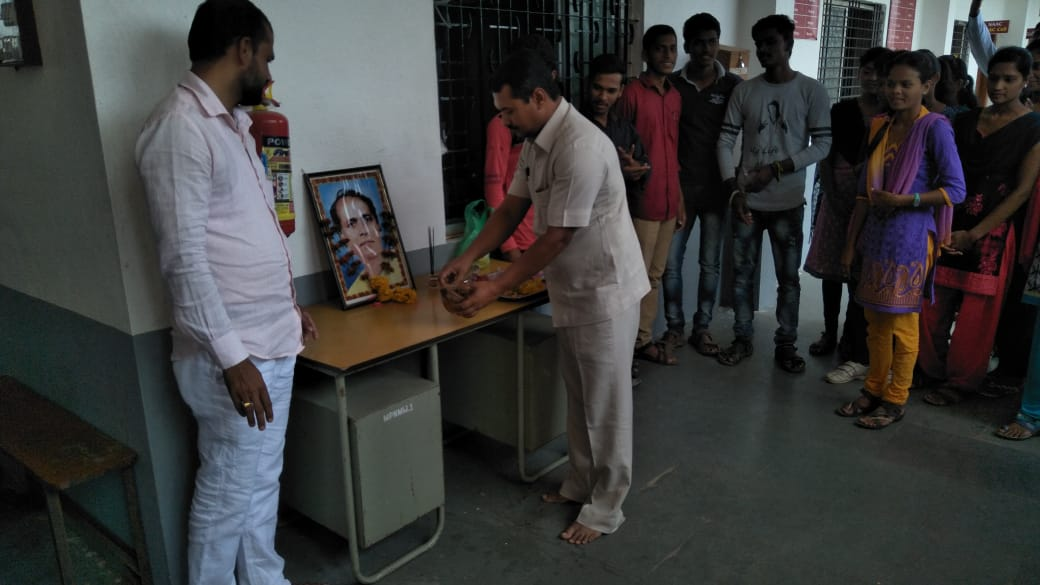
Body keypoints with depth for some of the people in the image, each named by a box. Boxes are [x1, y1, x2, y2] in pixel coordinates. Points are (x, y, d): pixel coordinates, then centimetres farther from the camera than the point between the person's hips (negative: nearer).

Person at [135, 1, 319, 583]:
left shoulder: (231, 122, 12)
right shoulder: (181, 127, -17)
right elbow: (185, 259, -21)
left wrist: (289, 305, 21)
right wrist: (233, 358, -22)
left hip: (272, 340, 9)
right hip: (236, 354, -9)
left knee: (263, 482, 20)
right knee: (230, 492, 7)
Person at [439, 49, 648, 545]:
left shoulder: (581, 148, -27)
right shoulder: (537, 141, 4)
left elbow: (556, 239, -25)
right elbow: (511, 210, 9)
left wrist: (494, 290, -22)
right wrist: (467, 259, -2)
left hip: (604, 290, -9)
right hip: (570, 289, 9)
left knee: (605, 403, 4)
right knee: (578, 396, 20)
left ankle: (606, 507, 20)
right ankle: (581, 482, 38)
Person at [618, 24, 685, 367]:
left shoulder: (675, 97, 12)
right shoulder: (632, 94, -9)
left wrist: (679, 200, 15)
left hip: (668, 202, 7)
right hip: (642, 202, -7)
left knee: (655, 275, 12)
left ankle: (643, 338, 22)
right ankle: (631, 343, 10)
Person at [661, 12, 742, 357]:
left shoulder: (733, 85, -1)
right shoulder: (672, 85, 0)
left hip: (716, 189, 0)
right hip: (679, 187, 0)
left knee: (710, 264, 8)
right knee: (671, 262, 3)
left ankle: (702, 328, 21)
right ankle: (675, 326, 18)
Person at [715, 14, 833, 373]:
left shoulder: (811, 91, -2)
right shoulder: (744, 91, 3)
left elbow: (822, 144, -5)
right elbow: (726, 141, 2)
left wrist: (777, 169, -15)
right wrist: (734, 188, -9)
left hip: (788, 202, -2)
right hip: (747, 200, 2)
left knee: (788, 277, 6)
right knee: (742, 273, 8)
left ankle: (786, 344, 19)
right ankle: (742, 339, 22)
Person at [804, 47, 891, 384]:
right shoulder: (842, 110, 5)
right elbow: (825, 156, 3)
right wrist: (832, 197, -6)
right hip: (837, 196, 3)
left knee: (860, 275, -6)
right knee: (831, 269, 11)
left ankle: (857, 357, -2)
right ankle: (830, 335, 30)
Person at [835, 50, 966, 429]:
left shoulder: (934, 127, -8)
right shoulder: (880, 127, 9)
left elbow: (955, 190, -10)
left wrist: (904, 200, -20)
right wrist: (851, 242, 9)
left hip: (910, 239, -6)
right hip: (876, 234, 6)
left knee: (900, 321, 3)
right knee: (875, 318, 12)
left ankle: (896, 400, 16)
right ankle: (873, 389, 25)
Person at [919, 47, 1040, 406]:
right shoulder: (966, 122, 11)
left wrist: (973, 234, -13)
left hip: (992, 233, -3)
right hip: (951, 227, 4)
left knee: (976, 314, 3)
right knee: (933, 305, 4)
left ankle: (961, 382, 18)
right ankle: (929, 369, 22)